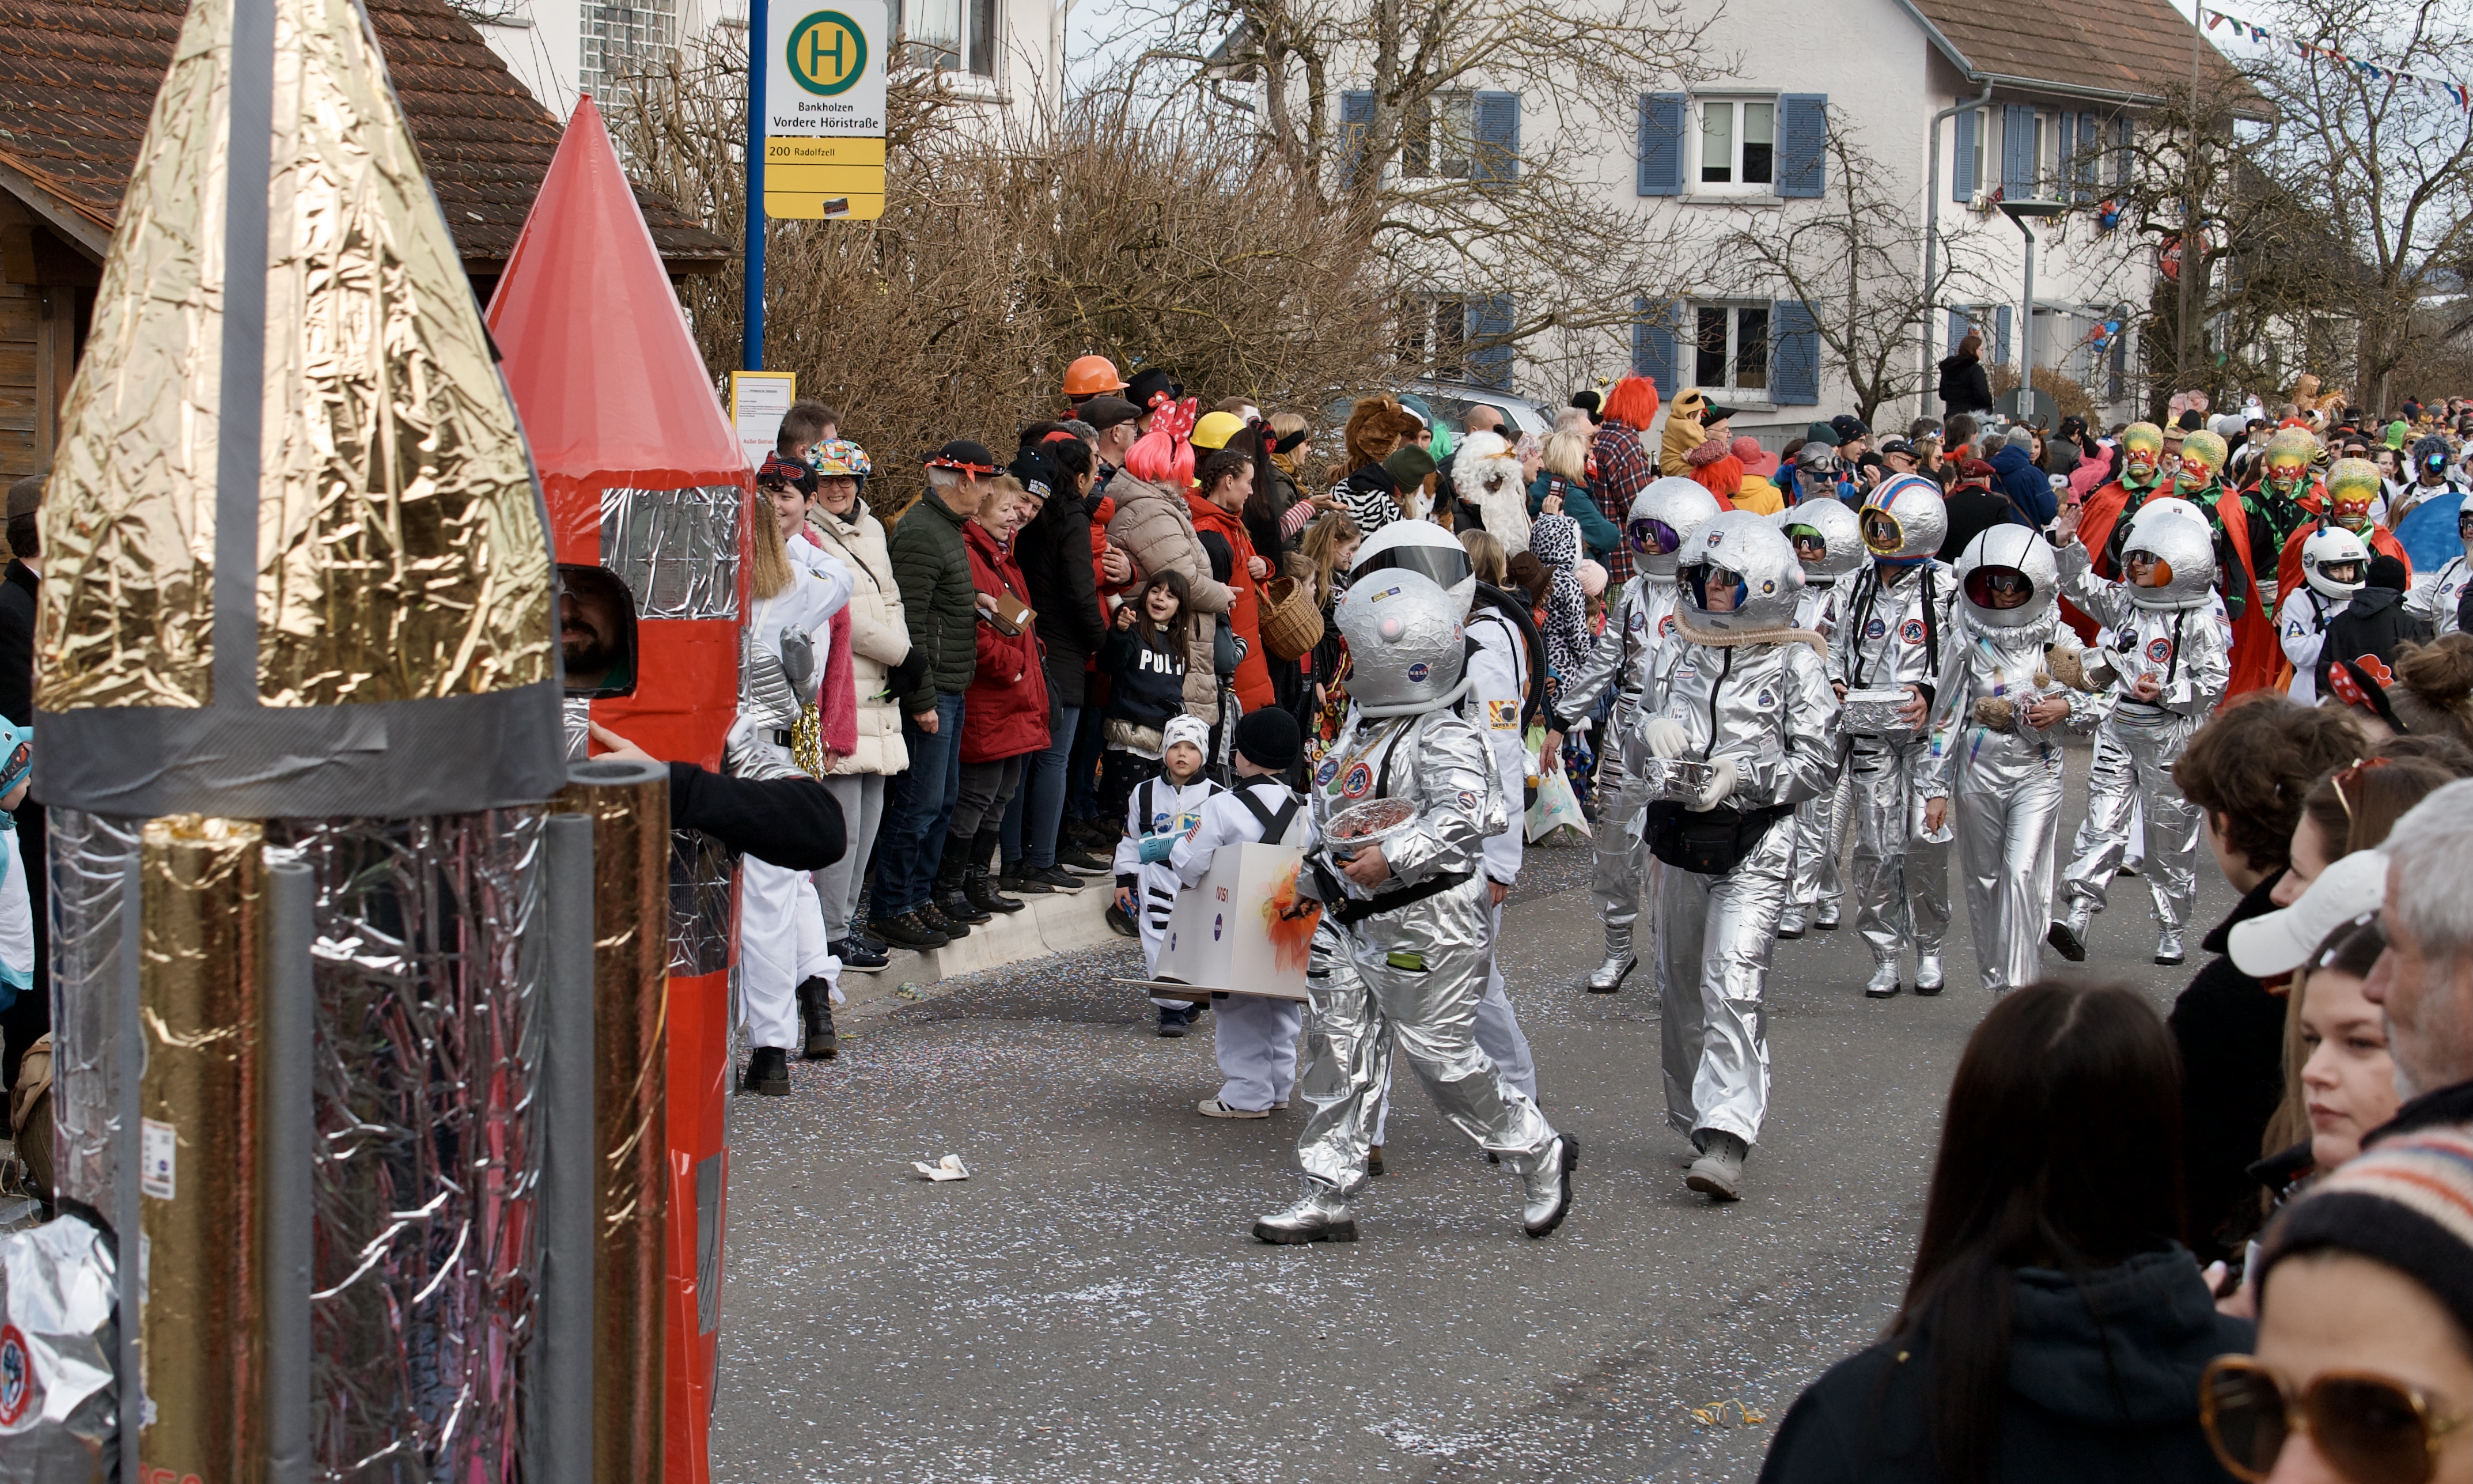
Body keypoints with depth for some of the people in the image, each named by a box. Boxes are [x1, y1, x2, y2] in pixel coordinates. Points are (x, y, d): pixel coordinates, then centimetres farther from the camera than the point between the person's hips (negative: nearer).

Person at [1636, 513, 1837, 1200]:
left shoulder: (1795, 663, -5)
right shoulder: (1679, 649, 9)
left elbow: (1816, 763, -7)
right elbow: (1646, 729, 16)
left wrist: (1743, 776, -20)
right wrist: (1651, 731, -9)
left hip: (1755, 843, -5)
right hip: (1680, 838, 5)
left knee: (1733, 988, -16)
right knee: (1680, 988, 11)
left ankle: (1726, 1141, -19)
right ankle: (1695, 1120, 26)